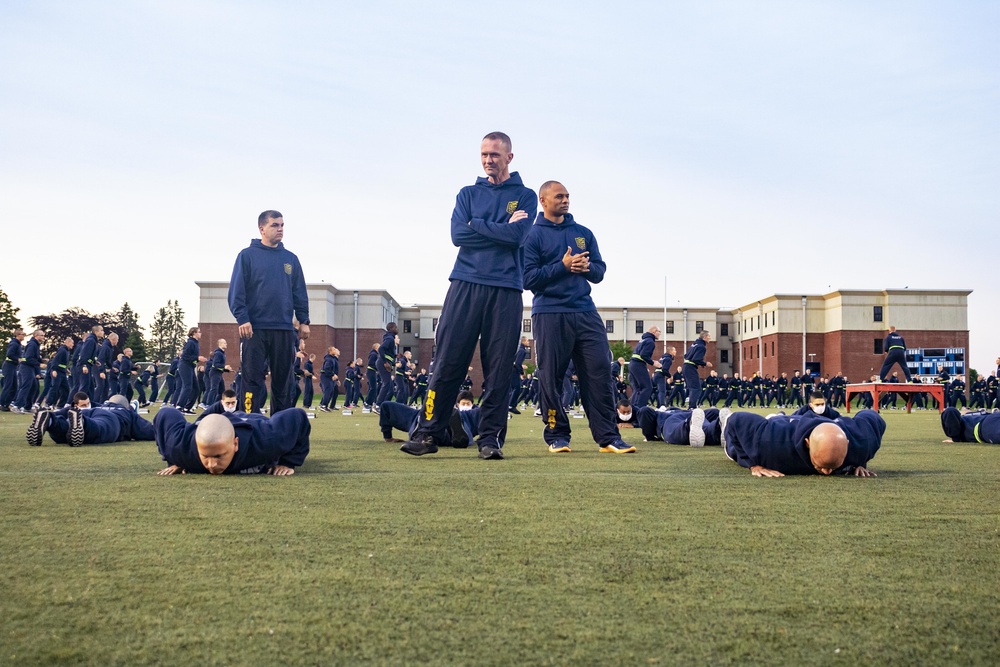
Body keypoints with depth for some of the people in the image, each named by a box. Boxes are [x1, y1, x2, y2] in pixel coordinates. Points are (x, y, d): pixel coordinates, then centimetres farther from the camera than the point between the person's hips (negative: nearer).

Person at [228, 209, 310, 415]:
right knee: (252, 379, -2)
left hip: (284, 330, 4)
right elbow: (236, 290, -4)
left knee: (283, 381, 7)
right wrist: (242, 319, -14)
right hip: (254, 329, -4)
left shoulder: (291, 259, 13)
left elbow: (300, 293, 14)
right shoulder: (247, 255, 2)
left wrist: (303, 321, 5)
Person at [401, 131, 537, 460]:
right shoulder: (468, 194, 17)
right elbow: (458, 234, -1)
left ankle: (491, 437, 5)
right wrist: (502, 228, -3)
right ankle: (429, 432, 1)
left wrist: (476, 225, -2)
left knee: (499, 368, -1)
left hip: (506, 290, -1)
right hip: (465, 285, 1)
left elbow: (516, 236, -8)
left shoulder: (525, 196, 11)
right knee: (447, 362, -3)